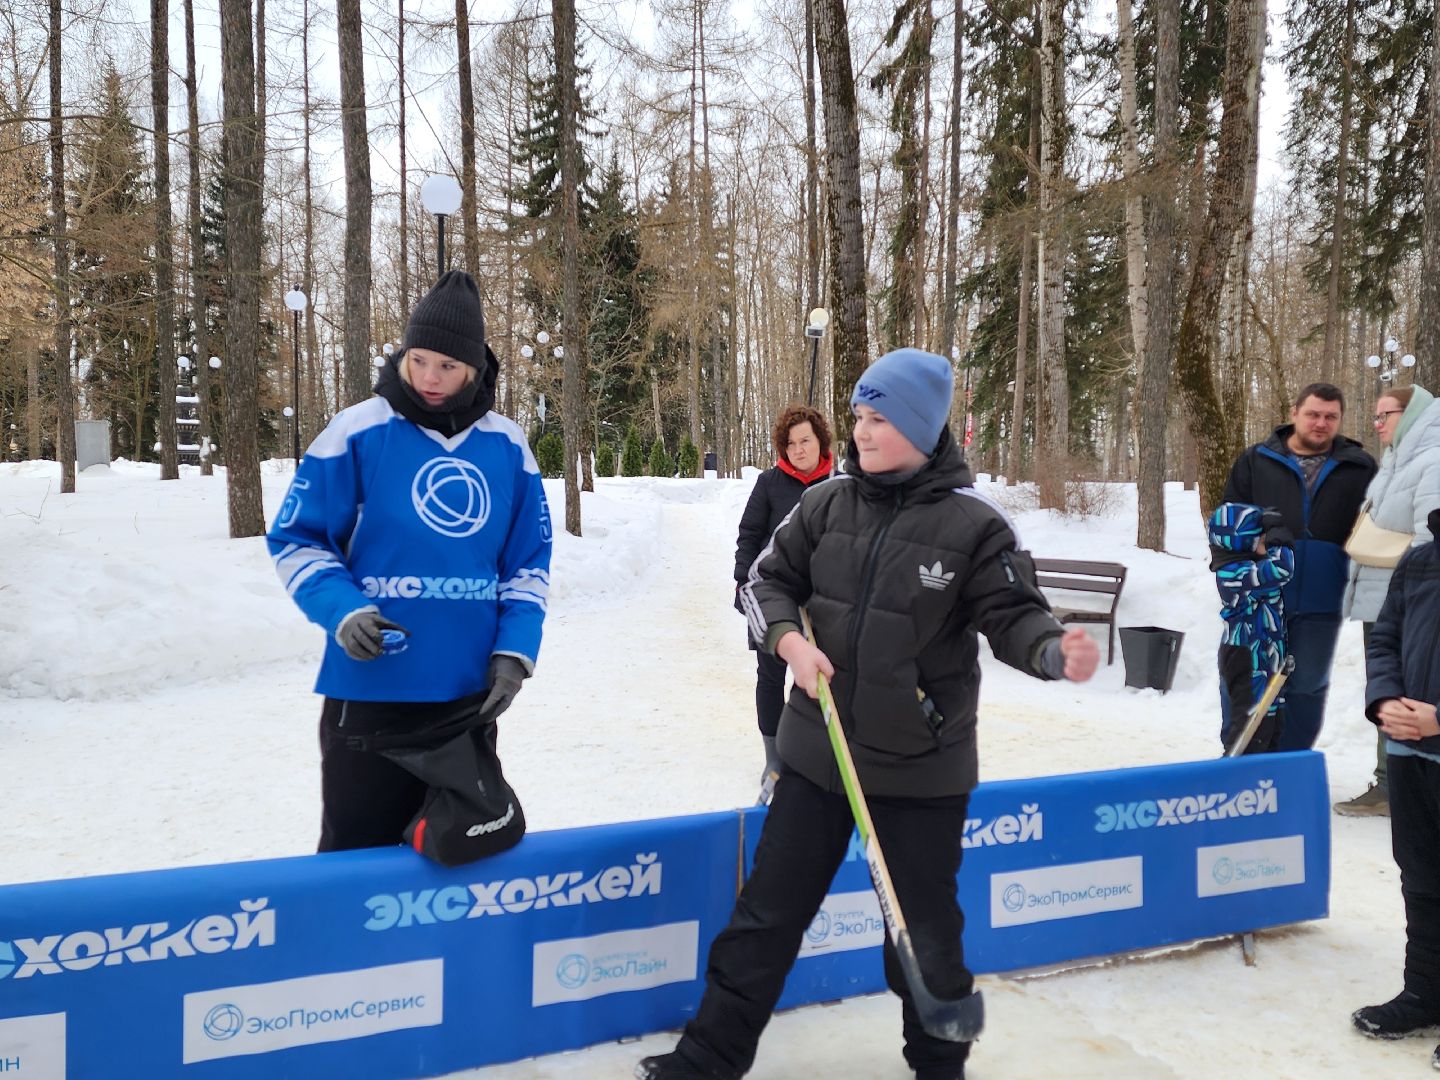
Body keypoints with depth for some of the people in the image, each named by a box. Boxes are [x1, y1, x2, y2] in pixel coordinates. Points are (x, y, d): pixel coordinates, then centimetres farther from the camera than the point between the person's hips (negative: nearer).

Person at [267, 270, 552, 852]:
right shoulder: (359, 430, -5)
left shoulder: (508, 446, 4)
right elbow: (297, 540, 0)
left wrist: (514, 651, -2)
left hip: (470, 693, 3)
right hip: (370, 690, -3)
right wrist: (342, 611, -17)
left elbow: (529, 562, 10)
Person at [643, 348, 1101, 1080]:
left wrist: (1058, 652, -31)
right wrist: (787, 637, -13)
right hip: (818, 751, 3)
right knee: (768, 911, 13)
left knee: (925, 932, 15)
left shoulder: (973, 523, -11)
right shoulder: (826, 504, -1)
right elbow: (767, 580, 6)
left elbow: (1013, 617, -10)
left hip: (921, 766, -3)